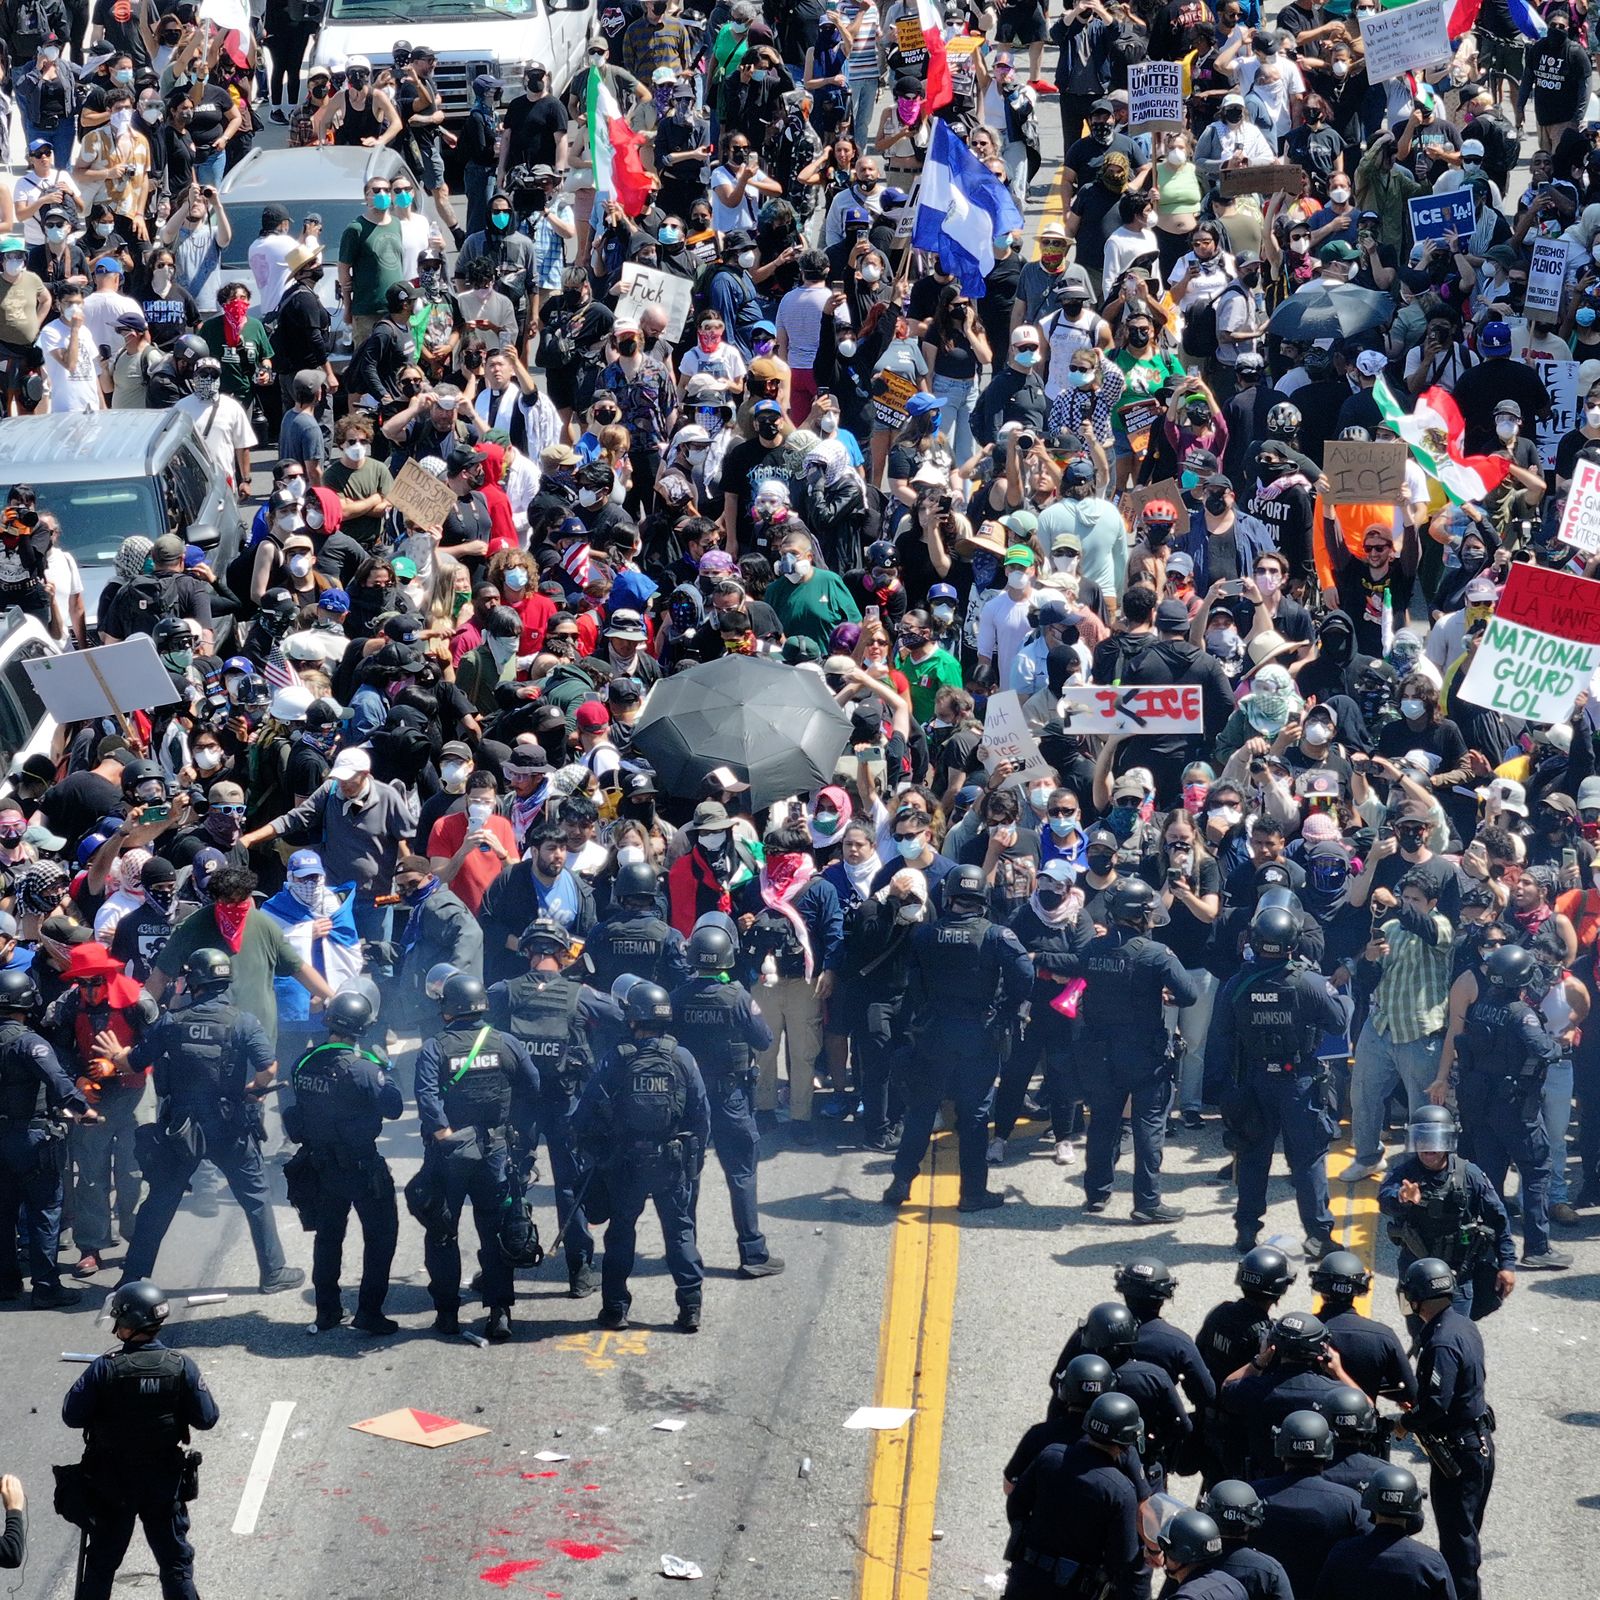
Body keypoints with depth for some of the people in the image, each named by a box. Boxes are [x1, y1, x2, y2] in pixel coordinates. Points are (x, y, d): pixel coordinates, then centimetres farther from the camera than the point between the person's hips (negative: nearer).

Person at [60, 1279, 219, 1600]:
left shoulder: (103, 1369, -20)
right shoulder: (181, 1367, -15)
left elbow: (72, 1416, -13)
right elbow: (207, 1419, -9)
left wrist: (87, 1387, 4)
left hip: (111, 1482, -1)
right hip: (165, 1481, 1)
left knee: (102, 1561, 15)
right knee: (175, 1560, 13)